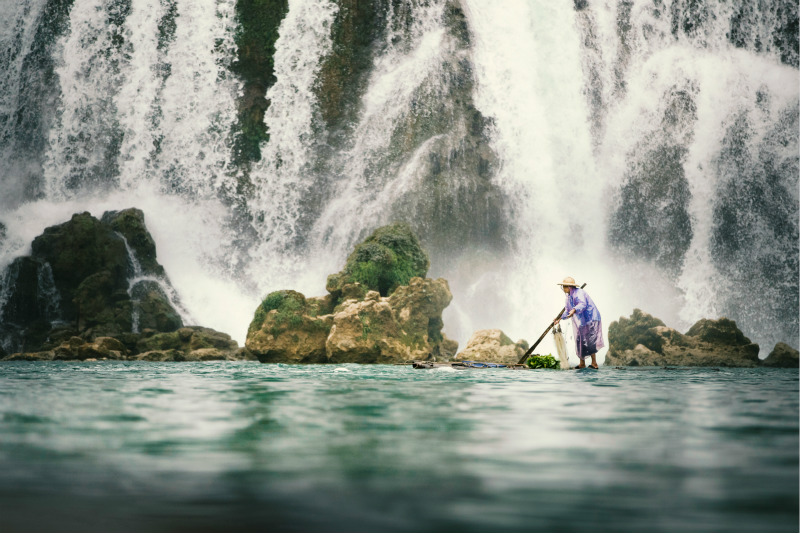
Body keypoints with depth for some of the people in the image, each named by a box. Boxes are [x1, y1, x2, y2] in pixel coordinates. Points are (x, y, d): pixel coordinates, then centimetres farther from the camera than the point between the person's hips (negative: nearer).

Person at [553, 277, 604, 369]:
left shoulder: (579, 293, -17)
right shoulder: (569, 296, 13)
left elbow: (582, 304, -36)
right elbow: (568, 310, 26)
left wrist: (574, 310, -53)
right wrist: (560, 318, 19)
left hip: (590, 319, -10)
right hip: (581, 322, 10)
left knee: (589, 341, -13)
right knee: (580, 341, 9)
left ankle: (594, 363, -11)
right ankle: (582, 363, 16)